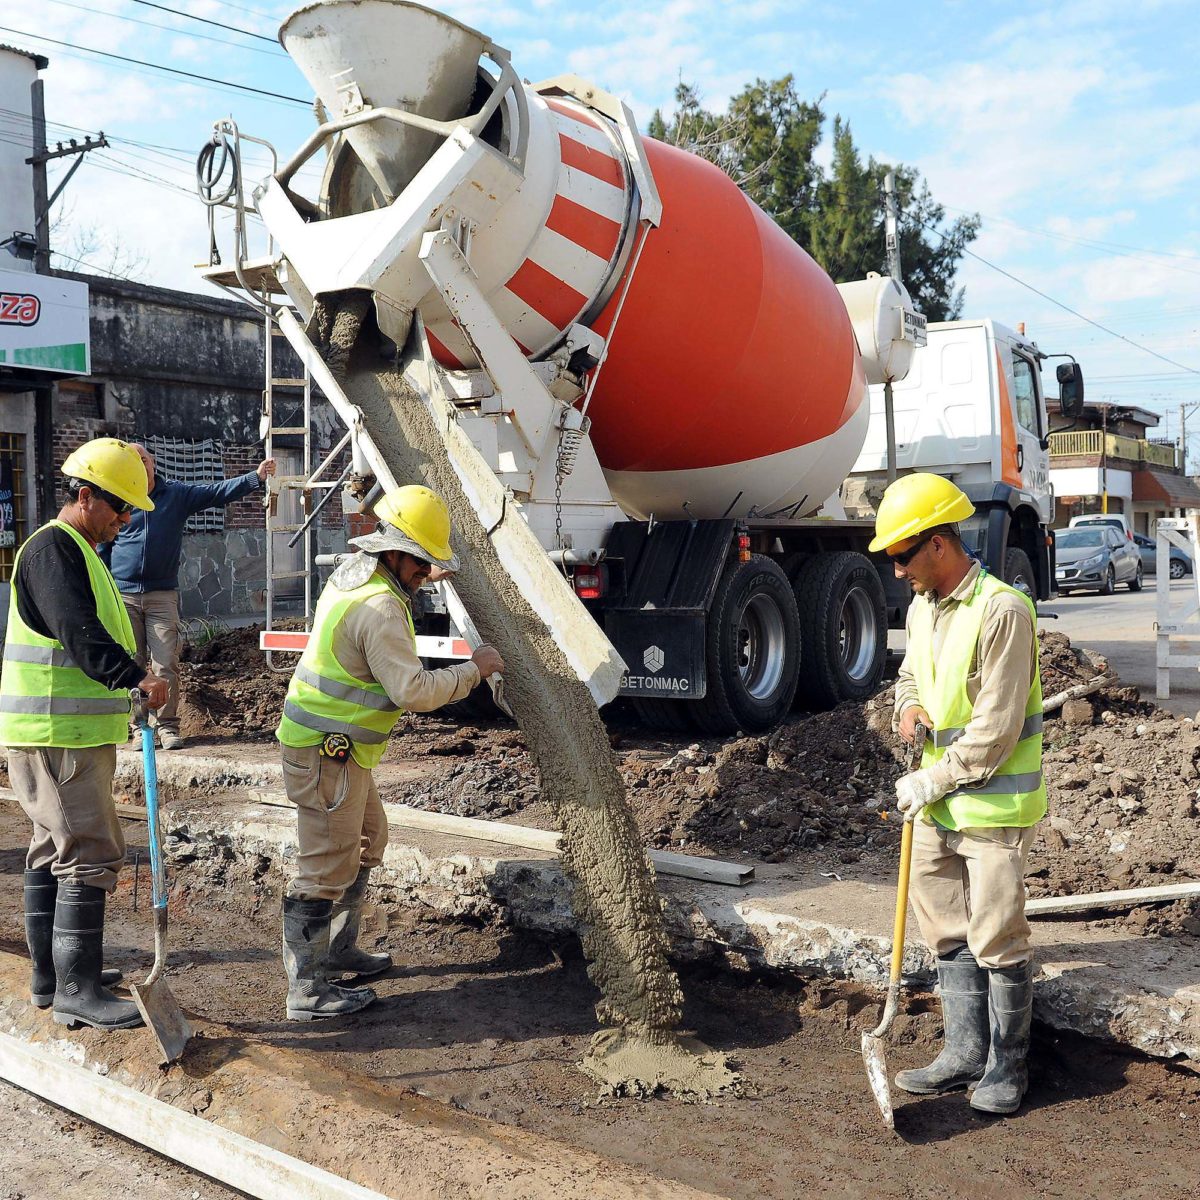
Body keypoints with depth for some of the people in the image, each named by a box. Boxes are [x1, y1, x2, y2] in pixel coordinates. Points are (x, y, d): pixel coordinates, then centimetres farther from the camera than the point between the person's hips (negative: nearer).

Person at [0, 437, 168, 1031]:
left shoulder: (76, 551, 20)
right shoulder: (53, 547, -14)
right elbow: (79, 634, -27)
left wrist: (129, 682, 21)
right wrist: (136, 677, -35)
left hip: (69, 733, 11)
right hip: (57, 737, -11)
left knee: (55, 850, 16)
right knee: (90, 855, -9)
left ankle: (50, 975, 27)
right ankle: (77, 991, -2)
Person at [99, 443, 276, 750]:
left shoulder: (177, 494, 5)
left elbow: (218, 492, -4)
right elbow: (102, 550, 10)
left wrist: (255, 477, -16)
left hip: (162, 595, 0)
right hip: (123, 595, 0)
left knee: (166, 664, -4)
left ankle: (167, 725, 5)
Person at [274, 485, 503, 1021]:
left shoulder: (352, 572, 7)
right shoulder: (381, 609, -24)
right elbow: (415, 692, -26)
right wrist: (473, 669, -15)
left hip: (338, 747, 11)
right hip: (328, 754, -11)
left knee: (367, 840, 24)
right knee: (326, 870, -2)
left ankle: (339, 950, 36)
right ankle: (307, 990, 9)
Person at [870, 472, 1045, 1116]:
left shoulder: (1001, 611, -19)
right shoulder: (922, 608, 8)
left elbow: (996, 730, -20)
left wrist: (931, 782, -13)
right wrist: (908, 706, 2)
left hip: (994, 803, -8)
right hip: (937, 800, 8)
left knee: (996, 936, 2)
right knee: (948, 931, 14)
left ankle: (1007, 1064, 19)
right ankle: (965, 1051, 27)